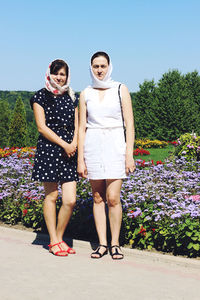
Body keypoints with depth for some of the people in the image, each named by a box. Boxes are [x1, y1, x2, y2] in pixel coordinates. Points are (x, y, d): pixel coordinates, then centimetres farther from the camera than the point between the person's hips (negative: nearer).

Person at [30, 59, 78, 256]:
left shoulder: (71, 98, 16)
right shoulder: (40, 97, 2)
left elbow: (77, 126, 14)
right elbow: (42, 127, -6)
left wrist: (73, 145, -5)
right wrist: (64, 144, -10)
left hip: (69, 152, 4)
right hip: (48, 151, -4)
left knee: (70, 200, -4)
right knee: (51, 196, 1)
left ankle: (59, 238, 14)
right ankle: (53, 242, 11)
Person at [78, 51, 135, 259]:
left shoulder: (120, 90, 4)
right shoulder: (85, 94, 9)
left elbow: (129, 124, 1)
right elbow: (82, 127, 8)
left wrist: (129, 154, -7)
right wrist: (80, 160, 3)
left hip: (115, 144, -2)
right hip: (93, 146, 2)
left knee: (113, 198, -8)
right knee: (98, 197, 4)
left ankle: (115, 244, 5)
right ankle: (102, 244, 11)